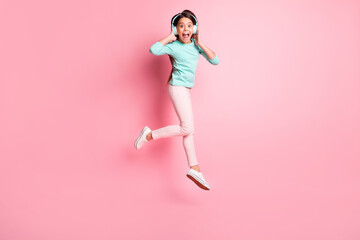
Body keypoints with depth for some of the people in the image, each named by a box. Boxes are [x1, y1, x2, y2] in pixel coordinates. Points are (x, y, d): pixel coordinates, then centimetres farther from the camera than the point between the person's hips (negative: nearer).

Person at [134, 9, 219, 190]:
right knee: (187, 128, -12)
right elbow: (153, 50, -31)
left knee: (188, 129, 7)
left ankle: (194, 169, 10)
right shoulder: (173, 46, -11)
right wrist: (169, 38, -18)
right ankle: (149, 135, 1)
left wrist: (200, 43, -7)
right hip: (178, 87, -7)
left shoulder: (196, 45, 6)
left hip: (185, 90, 7)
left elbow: (215, 61, -1)